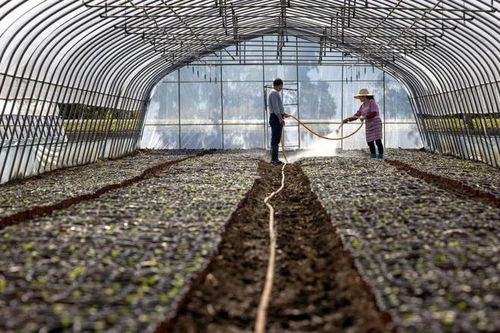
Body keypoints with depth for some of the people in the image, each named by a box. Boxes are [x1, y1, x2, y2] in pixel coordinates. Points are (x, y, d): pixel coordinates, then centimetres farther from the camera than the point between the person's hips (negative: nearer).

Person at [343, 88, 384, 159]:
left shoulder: (372, 102, -8)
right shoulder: (363, 106, 14)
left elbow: (374, 113, -18)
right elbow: (356, 115, 14)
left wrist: (364, 117, -21)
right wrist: (348, 119, 4)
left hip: (376, 123, -8)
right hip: (369, 125, 8)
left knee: (377, 140, -10)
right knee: (370, 141, 3)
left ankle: (381, 155, -8)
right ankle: (373, 155, 8)